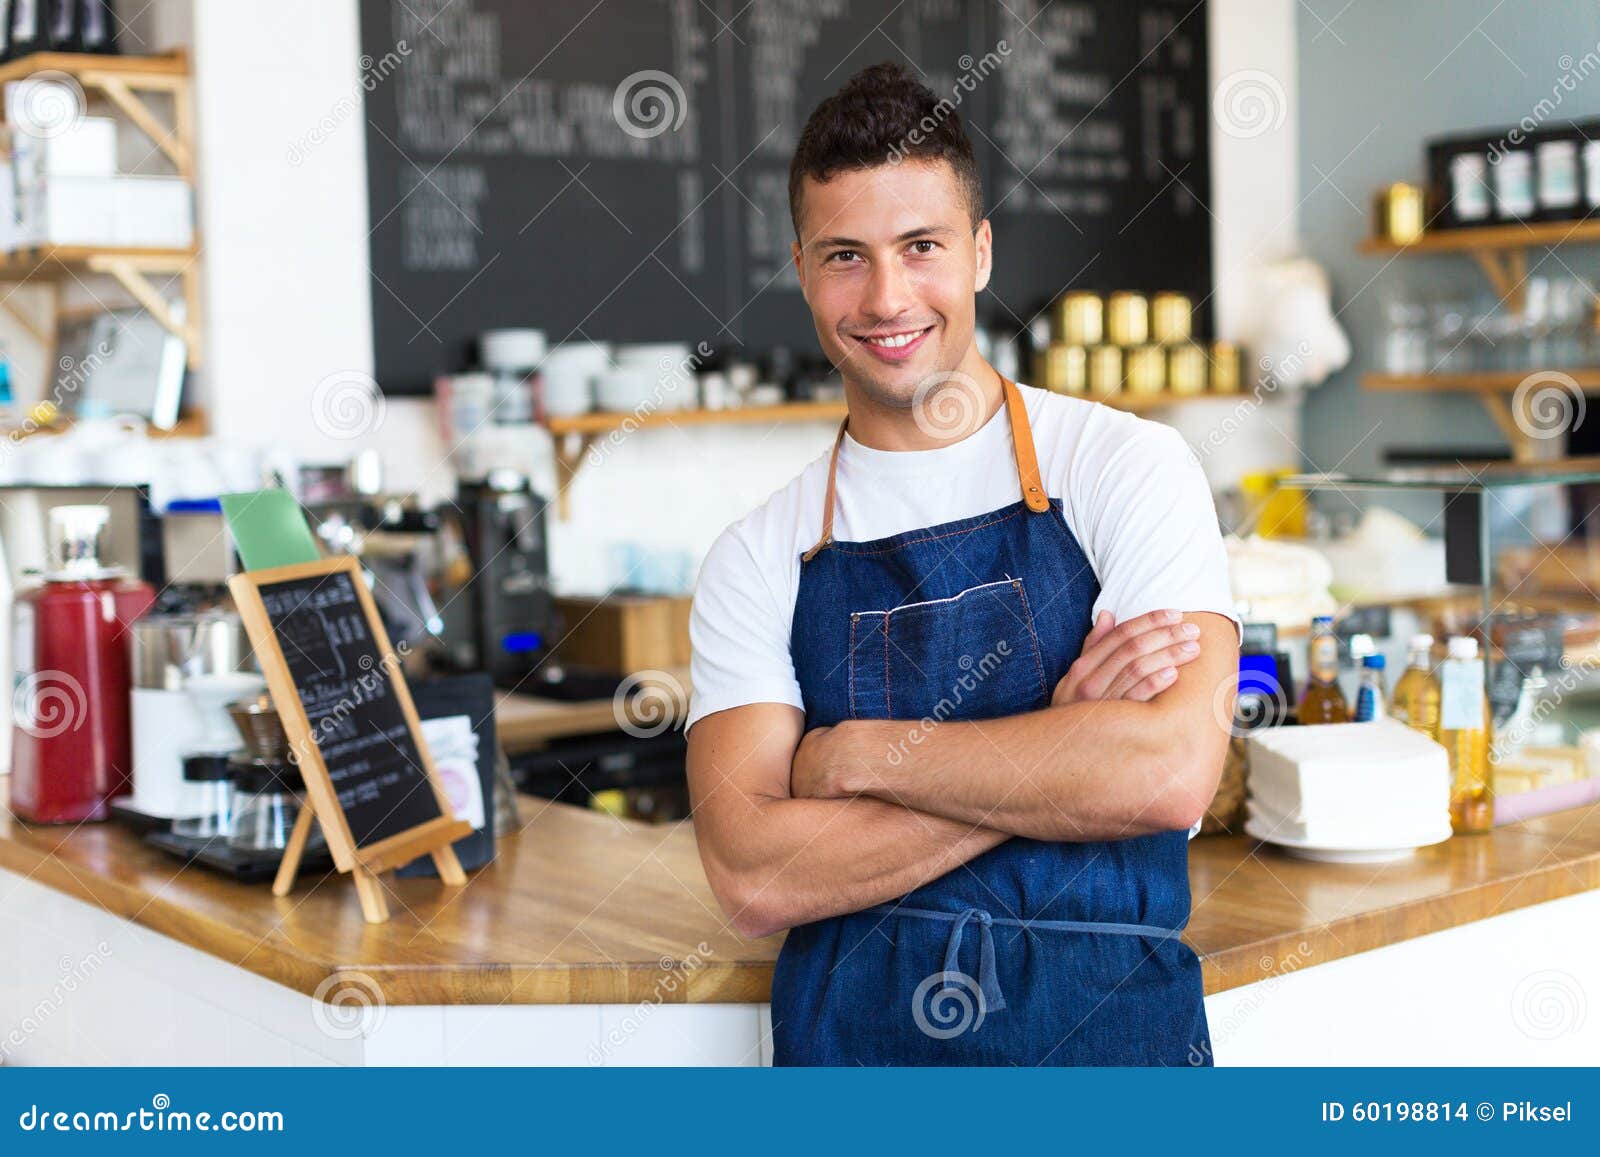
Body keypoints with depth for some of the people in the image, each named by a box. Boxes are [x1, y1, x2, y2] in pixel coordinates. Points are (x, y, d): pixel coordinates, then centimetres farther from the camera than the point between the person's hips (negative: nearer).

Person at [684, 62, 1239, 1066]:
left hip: (1107, 1029, -1)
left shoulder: (1126, 466, -4)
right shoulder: (759, 559, 0)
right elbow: (754, 879, -11)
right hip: (847, 1036, 1)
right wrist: (1055, 748, -16)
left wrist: (859, 752, -11)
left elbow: (1170, 771, -18)